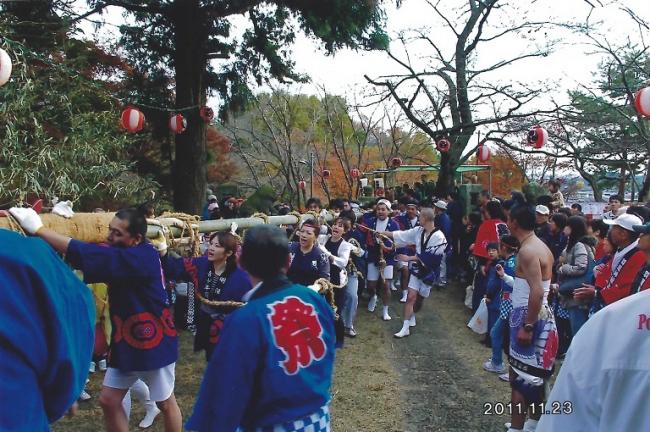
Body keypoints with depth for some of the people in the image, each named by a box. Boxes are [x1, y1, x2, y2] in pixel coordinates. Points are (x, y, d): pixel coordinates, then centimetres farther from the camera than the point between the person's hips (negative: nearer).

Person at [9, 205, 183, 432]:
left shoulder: (142, 256, -26)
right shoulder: (122, 254, 2)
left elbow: (92, 255, -34)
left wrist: (38, 228, -32)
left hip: (154, 343, -8)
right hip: (125, 342, 8)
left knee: (165, 403, 12)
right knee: (108, 401, 10)